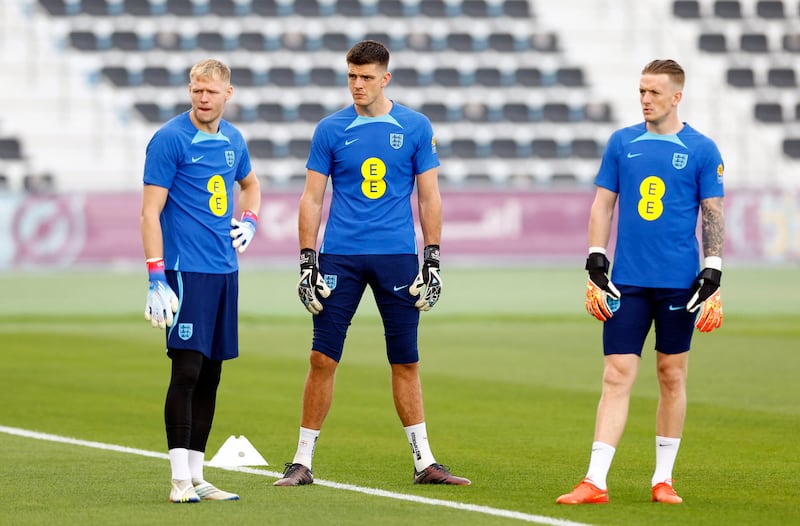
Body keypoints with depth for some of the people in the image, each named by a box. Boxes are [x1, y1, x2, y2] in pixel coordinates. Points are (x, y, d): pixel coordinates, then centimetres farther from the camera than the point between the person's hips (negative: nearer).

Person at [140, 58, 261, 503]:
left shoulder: (233, 140, 12)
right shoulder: (170, 139, -8)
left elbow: (250, 184, 33)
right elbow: (150, 212, -11)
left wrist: (250, 220, 13)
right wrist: (156, 277, -18)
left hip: (225, 268, 7)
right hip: (186, 270, -7)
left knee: (211, 374, 8)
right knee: (187, 370, -11)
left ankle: (197, 475, 14)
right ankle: (181, 480, -9)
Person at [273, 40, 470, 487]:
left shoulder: (415, 128, 4)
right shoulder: (331, 130, 4)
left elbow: (429, 198, 7)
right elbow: (312, 199, 5)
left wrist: (433, 261, 0)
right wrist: (307, 263, -1)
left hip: (397, 257, 0)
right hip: (340, 256, 0)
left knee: (406, 362, 5)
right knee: (323, 359, -2)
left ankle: (425, 462, 12)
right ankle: (303, 461, 4)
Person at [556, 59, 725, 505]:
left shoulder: (702, 150, 0)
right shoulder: (622, 143, 7)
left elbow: (713, 216, 1)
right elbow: (603, 205, 10)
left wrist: (713, 276, -7)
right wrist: (596, 266, 2)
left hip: (678, 281, -1)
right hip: (628, 280, 1)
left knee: (672, 375, 5)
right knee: (617, 377, -4)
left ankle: (663, 478, 16)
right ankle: (595, 482, -7)